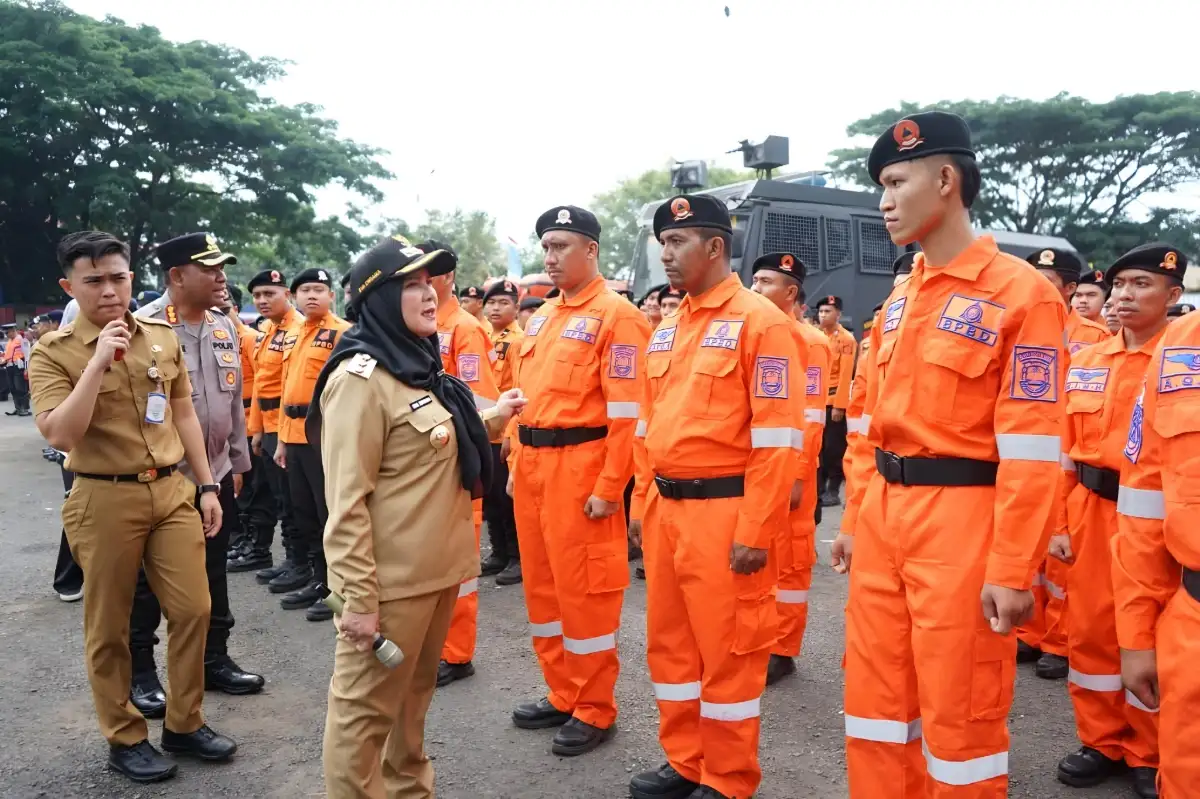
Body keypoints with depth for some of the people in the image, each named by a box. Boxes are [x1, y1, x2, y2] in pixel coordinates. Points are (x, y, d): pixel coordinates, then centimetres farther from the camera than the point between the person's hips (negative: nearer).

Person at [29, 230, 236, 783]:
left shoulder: (163, 338, 6)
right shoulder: (53, 352, -7)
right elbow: (59, 435, -18)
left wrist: (206, 485, 10)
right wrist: (99, 362, -23)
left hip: (171, 490, 4)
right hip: (104, 501, -4)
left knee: (193, 609, 6)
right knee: (108, 627, 8)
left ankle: (184, 724, 25)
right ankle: (125, 739, 25)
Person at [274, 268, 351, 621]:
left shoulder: (342, 332, -7)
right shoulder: (294, 335, 17)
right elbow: (286, 388, 19)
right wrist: (283, 439, 17)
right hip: (295, 436, 8)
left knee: (331, 513, -2)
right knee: (304, 512, 14)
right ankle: (318, 580, 26)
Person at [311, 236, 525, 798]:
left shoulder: (420, 366, 11)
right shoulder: (361, 377, -17)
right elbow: (346, 502, -20)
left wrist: (491, 420, 20)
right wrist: (359, 597, -21)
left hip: (435, 568, 9)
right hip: (390, 580, -9)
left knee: (414, 693, 22)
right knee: (366, 706, 6)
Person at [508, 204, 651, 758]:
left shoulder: (616, 316, -9)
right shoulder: (541, 316, 16)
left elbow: (627, 412, -14)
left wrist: (609, 486, -17)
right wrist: (517, 465, 15)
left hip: (579, 468, -8)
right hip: (532, 465, 8)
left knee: (584, 589, 1)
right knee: (542, 583, 15)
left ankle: (595, 710, 17)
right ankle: (562, 696, 31)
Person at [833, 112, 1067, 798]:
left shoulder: (1021, 291, -9)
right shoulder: (899, 298, 12)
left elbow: (1032, 451, -13)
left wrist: (1012, 570, -15)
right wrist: (857, 520, 16)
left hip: (960, 520, -7)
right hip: (884, 515, 7)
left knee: (960, 713, 7)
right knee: (875, 694, 16)